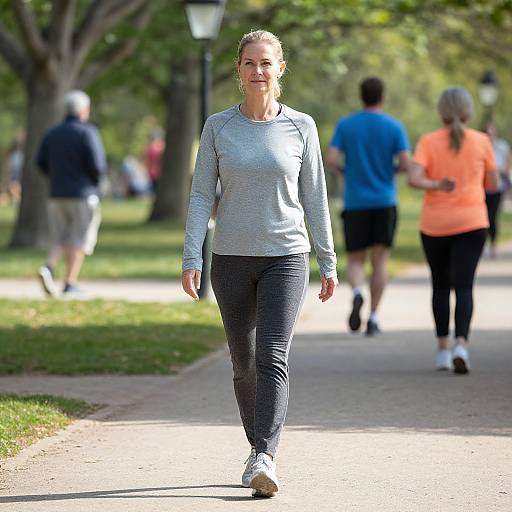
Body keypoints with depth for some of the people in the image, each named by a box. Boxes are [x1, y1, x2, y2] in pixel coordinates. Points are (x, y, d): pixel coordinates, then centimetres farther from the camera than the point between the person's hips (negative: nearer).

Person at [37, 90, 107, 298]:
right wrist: (96, 176, 6)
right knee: (79, 241, 4)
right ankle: (70, 284, -1)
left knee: (60, 241, 11)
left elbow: (41, 163, 5)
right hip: (83, 195, -5)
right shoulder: (88, 132, -9)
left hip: (57, 195, 5)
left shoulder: (53, 133, 6)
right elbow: (98, 165, -16)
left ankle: (48, 269, -15)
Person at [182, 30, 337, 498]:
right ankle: (258, 448, 28)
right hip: (232, 260, 2)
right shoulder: (218, 127, 2)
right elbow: (201, 195, 1)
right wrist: (191, 258, -8)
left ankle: (265, 460, -27)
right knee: (244, 364, 10)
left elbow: (314, 197, 5)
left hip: (286, 257, -2)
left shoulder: (300, 127, 1)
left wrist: (328, 263, 5)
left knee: (273, 358, -17)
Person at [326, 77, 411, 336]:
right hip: (385, 203, -1)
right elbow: (406, 164, -9)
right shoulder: (394, 127, -2)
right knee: (380, 260, 6)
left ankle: (357, 293, -23)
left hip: (355, 204, 1)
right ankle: (373, 317, -1)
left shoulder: (345, 125, 1)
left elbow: (331, 160, -9)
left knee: (355, 261, 8)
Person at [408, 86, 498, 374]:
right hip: (471, 222, -1)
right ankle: (461, 344, -26)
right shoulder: (481, 142, 0)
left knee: (441, 286, 16)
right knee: (464, 287, -6)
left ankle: (443, 349, 17)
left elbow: (414, 178, -17)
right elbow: (493, 183, 9)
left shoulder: (428, 142, -2)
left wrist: (437, 185, -10)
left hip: (434, 225, 1)